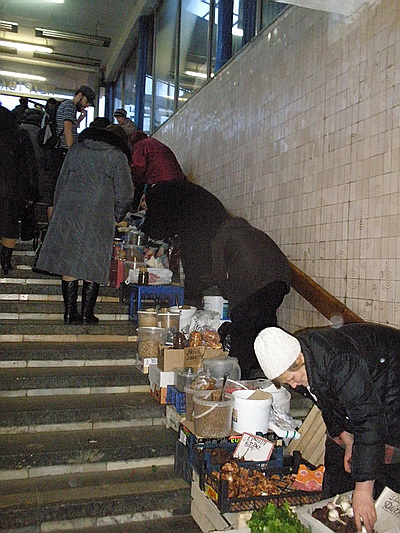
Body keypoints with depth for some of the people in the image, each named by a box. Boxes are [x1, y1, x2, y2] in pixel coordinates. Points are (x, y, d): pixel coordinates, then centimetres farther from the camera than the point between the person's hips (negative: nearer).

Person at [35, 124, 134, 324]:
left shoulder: (76, 149, 15)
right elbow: (124, 194, 0)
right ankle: (86, 314, 8)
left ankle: (70, 313, 13)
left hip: (68, 213, 4)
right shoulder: (118, 156, 2)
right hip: (99, 217, -3)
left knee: (69, 265, 8)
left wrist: (58, 212, 22)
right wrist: (116, 217, 16)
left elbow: (61, 182, 16)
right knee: (92, 268, 4)